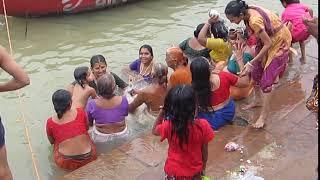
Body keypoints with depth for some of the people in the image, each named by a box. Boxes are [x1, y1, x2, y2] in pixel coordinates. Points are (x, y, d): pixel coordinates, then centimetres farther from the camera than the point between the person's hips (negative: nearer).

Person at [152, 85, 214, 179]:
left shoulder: (168, 126, -25)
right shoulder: (202, 125, -25)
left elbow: (154, 130, 0)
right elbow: (204, 150, -9)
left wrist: (162, 112, -3)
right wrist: (203, 167, 7)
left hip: (174, 172, 0)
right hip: (195, 171, 1)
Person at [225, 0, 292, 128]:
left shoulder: (254, 21, -35)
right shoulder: (248, 11, -12)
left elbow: (268, 44, -27)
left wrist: (251, 63, -25)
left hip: (279, 41, -8)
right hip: (267, 38, 9)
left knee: (266, 79, -8)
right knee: (255, 71, 14)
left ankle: (263, 116, 0)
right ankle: (258, 100, 36)